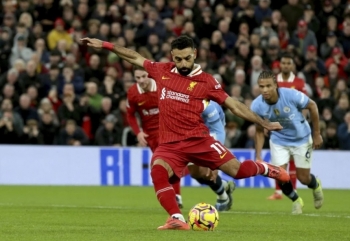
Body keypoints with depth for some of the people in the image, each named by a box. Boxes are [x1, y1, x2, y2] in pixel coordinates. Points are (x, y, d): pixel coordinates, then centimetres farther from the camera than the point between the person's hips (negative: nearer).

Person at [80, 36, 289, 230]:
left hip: (198, 140, -2)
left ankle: (264, 169, 27)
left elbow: (234, 105, 3)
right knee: (158, 171, -30)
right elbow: (135, 57, 21)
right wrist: (105, 45, 21)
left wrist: (265, 123, 2)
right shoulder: (162, 71, 8)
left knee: (238, 170, -9)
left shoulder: (205, 81, 0)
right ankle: (177, 219, -31)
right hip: (170, 143, 2)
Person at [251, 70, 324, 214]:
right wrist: (258, 156, -10)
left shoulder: (291, 95, -31)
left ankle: (316, 186, 43)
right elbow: (259, 131, -5)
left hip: (301, 139, -2)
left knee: (303, 178, 3)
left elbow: (312, 106, -12)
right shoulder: (257, 106, -22)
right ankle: (296, 201, 22)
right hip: (278, 141, 2)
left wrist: (317, 134, -6)